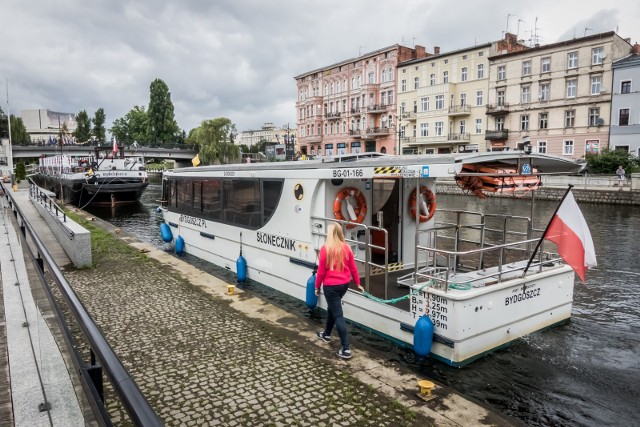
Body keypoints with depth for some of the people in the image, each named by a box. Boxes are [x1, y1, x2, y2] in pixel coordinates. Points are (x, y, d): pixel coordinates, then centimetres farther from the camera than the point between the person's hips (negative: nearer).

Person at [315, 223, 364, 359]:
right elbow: (353, 267, 6)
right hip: (344, 284, 6)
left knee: (338, 315, -2)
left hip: (331, 286, -6)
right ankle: (326, 334, 45)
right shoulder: (346, 247, 0)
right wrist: (357, 283, 18)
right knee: (332, 308, 26)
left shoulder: (325, 248, -14)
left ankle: (345, 349, -3)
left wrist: (317, 287, 2)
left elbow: (321, 270, -10)